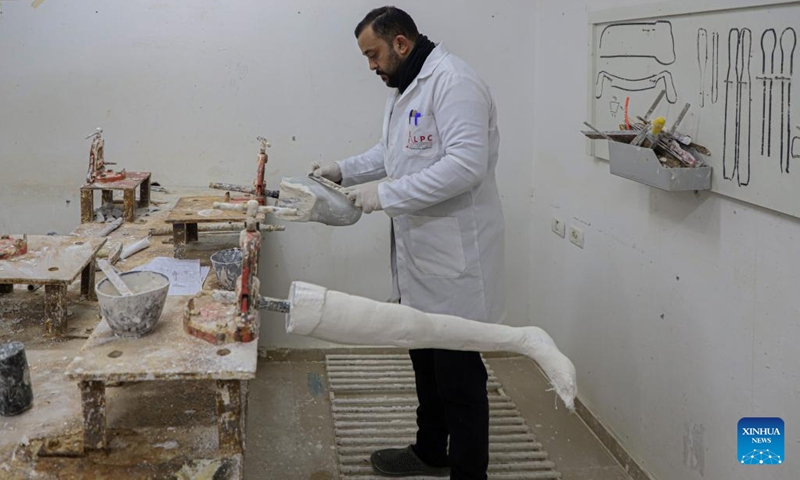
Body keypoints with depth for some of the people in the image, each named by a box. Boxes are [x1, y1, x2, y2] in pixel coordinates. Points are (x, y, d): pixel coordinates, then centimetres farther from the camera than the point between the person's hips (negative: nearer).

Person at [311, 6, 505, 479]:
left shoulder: (453, 81, -18)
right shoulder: (406, 88, 14)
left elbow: (466, 164, -28)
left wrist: (386, 194, -24)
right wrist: (345, 170, 12)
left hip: (456, 257, -10)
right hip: (421, 254, 10)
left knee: (458, 372, 0)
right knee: (426, 359, 21)